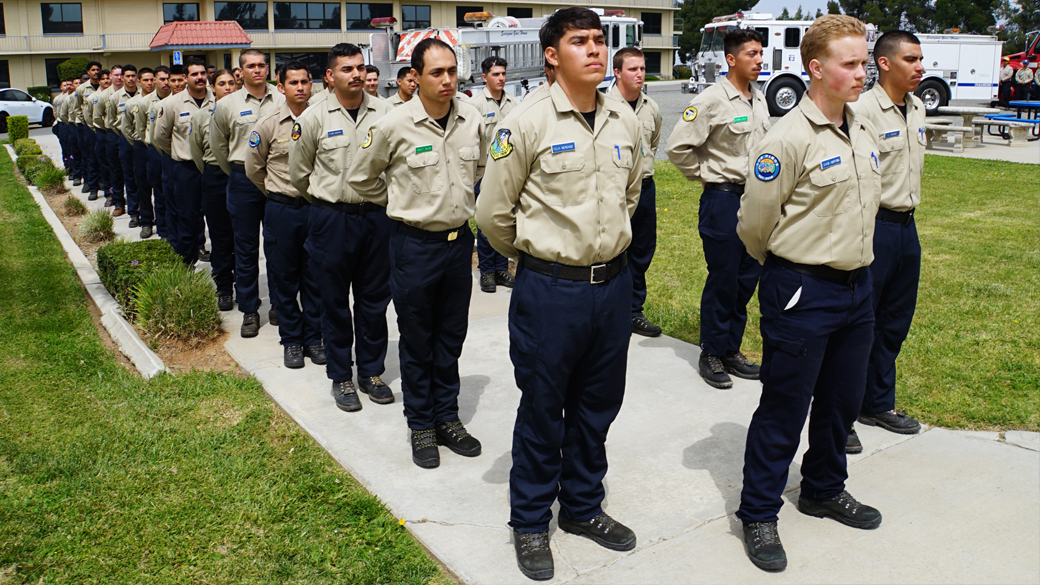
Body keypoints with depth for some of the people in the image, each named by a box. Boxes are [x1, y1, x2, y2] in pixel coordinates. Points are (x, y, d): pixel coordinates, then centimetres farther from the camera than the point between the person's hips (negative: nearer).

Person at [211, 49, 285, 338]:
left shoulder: (282, 101, 3)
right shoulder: (227, 105, 3)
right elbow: (218, 145, 14)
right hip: (243, 180, 0)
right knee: (246, 248, 4)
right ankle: (249, 310, 13)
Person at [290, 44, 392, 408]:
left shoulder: (384, 112, 1)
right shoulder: (314, 118, -2)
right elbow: (299, 173, 9)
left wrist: (379, 199, 12)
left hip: (376, 215, 2)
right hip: (332, 219, -1)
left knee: (375, 298, 9)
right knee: (335, 300, 7)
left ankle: (371, 371, 24)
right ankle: (341, 376, 20)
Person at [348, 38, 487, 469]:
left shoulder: (471, 118, -1)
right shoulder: (394, 126, -13)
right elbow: (360, 178, 1)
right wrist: (402, 203, 7)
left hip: (460, 239, 4)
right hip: (415, 243, -4)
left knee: (451, 336, 13)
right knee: (417, 341, 7)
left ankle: (447, 417, 28)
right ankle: (421, 425, 22)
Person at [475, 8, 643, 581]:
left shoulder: (625, 121, 5)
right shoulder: (527, 121, -12)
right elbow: (493, 212, -5)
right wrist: (535, 255, 7)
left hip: (613, 282, 5)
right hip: (549, 289, -5)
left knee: (598, 404, 17)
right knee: (542, 409, 7)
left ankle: (582, 506, 37)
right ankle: (530, 523, 27)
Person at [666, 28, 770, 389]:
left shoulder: (759, 99, 11)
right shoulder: (712, 100, -13)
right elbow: (678, 147, -16)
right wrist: (707, 176, -6)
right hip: (723, 200, -7)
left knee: (748, 278, 11)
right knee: (722, 280, -1)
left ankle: (731, 349, 24)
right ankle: (711, 355, 14)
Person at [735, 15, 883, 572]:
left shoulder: (865, 132, 8)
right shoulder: (788, 139, -17)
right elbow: (753, 223, -12)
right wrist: (788, 269, 4)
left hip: (857, 286, 8)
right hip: (802, 293, -7)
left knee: (842, 400, 19)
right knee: (784, 408, 2)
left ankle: (824, 490, 40)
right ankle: (759, 514, 18)